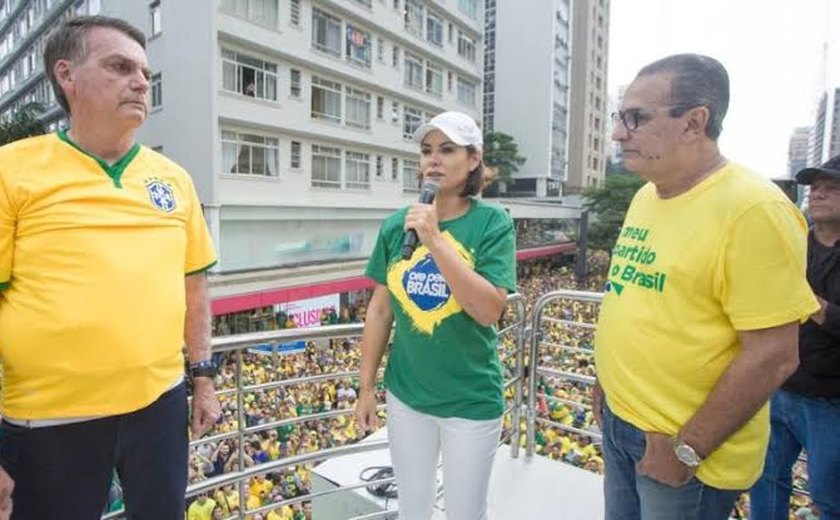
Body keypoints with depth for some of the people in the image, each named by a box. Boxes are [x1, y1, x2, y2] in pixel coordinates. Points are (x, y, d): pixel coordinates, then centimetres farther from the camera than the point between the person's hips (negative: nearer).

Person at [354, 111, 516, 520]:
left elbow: (489, 310, -22)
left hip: (471, 399, -2)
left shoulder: (492, 223, -13)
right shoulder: (397, 224, -4)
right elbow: (380, 310, 1)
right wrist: (366, 386, 4)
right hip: (406, 393, 3)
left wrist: (435, 240, -27)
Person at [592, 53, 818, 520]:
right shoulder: (645, 196, 4)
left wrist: (688, 450, -17)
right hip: (620, 422, 7)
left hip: (686, 449, -7)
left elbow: (773, 357, -21)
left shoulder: (752, 209, -21)